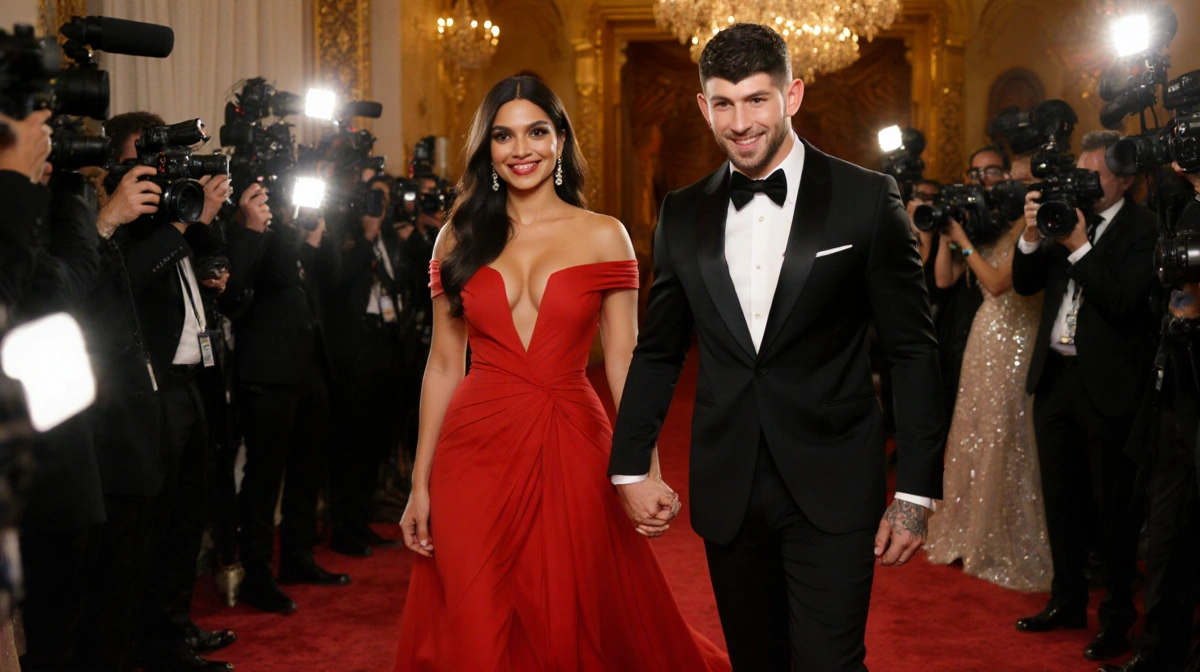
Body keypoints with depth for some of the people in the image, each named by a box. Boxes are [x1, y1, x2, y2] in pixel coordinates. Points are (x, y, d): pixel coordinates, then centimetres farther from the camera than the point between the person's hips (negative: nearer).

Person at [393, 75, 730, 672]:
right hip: (475, 450, 2)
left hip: (572, 450, -1)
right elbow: (443, 365, 8)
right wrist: (421, 483, 5)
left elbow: (623, 361, -2)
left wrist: (646, 471, -14)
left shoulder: (603, 236, 2)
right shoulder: (459, 238, 7)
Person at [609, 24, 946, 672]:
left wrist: (916, 491, -6)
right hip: (727, 491, 4)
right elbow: (657, 351, 13)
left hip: (831, 489, -3)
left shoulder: (867, 200, -4)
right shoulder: (682, 214, 6)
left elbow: (913, 350, -3)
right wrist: (632, 466, 7)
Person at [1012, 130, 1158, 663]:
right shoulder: (1066, 215, 8)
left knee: (1113, 506, 5)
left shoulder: (1143, 228, -9)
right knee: (1060, 498, 16)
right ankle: (1067, 600, 31)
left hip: (1107, 384, -6)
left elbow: (1122, 302, -20)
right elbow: (1024, 283, 8)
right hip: (1054, 375, 6)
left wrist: (1079, 245, -20)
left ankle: (1117, 616, 19)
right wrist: (1033, 236, -8)